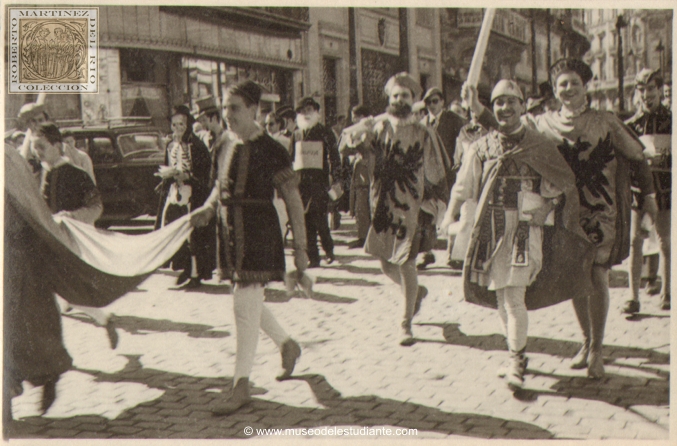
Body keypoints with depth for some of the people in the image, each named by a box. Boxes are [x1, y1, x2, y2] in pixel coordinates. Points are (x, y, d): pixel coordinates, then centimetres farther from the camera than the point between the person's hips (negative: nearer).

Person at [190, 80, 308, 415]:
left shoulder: (271, 151, -10)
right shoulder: (225, 150, 10)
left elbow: (293, 201, -9)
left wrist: (300, 247, -9)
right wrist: (207, 210, -1)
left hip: (259, 236, -7)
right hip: (231, 234, 7)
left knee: (245, 304, -7)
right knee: (250, 303, 16)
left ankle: (241, 386, 2)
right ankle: (287, 345, 41)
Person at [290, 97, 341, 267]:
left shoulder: (325, 133, 3)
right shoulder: (296, 135, 14)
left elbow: (334, 158, 1)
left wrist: (336, 180, -6)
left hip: (319, 181, -3)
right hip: (300, 181, 3)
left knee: (319, 219, -6)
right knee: (305, 221, 0)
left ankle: (329, 250, 18)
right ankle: (312, 257, 7)